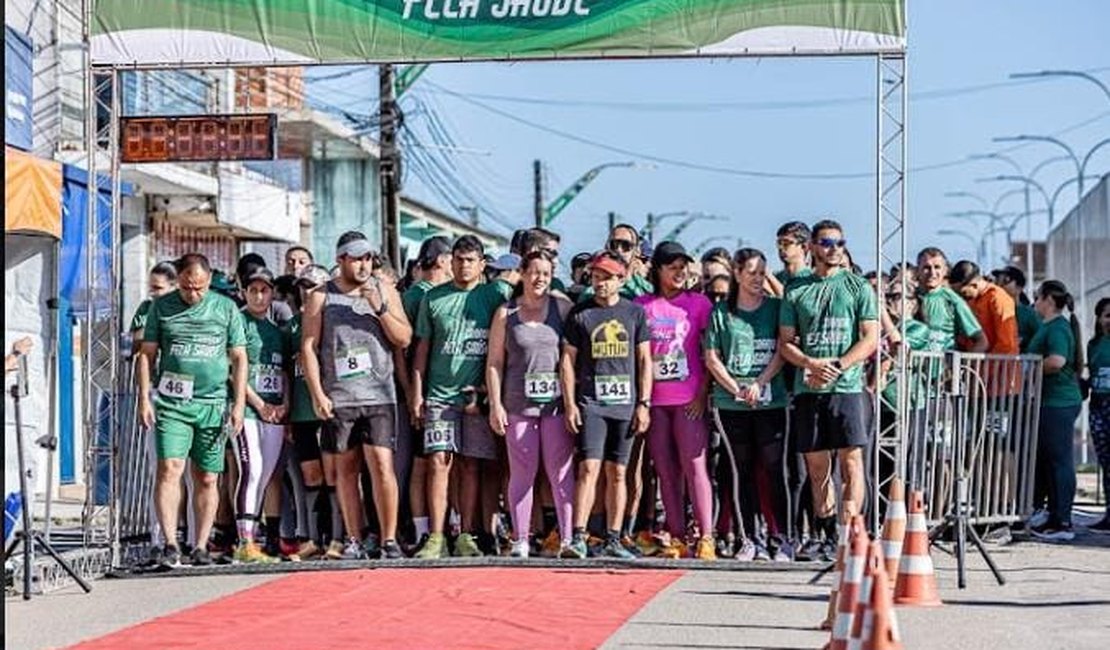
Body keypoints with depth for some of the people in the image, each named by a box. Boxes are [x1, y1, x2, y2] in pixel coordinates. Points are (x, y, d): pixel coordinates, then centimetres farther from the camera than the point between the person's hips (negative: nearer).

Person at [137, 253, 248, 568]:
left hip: (213, 403, 1)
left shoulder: (226, 308, 7)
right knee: (169, 469, -13)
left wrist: (239, 404, 3)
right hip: (171, 403, -1)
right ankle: (170, 544, -15)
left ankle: (200, 546, 11)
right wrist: (144, 398, 1)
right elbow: (147, 354, 10)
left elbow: (239, 359, 9)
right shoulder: (161, 307, 7)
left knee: (206, 478, 4)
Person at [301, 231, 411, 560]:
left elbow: (404, 338, 4)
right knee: (346, 468, 5)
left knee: (381, 464, -10)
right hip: (337, 397, 0)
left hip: (379, 394, 0)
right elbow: (308, 347, 3)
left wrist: (380, 308, -10)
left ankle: (389, 539, -6)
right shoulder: (321, 297, 6)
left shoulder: (385, 291, 10)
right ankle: (354, 540, 12)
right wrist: (317, 394, -5)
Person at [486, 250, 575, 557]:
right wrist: (495, 404, 0)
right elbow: (495, 362, 7)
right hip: (519, 404, 0)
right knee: (522, 473, 3)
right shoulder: (506, 313, 7)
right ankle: (520, 540, 8)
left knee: (561, 472, -1)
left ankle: (568, 538, 1)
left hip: (556, 402, 0)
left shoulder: (562, 307, 6)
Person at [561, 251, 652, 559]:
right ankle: (578, 537, -15)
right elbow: (568, 361, 5)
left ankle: (613, 540, 9)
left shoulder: (635, 313, 8)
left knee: (617, 473, 5)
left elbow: (645, 360, 10)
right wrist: (569, 404, -3)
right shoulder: (579, 314, 4)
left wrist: (644, 403, 3)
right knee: (589, 468, -12)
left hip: (625, 404, 2)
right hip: (590, 403, -2)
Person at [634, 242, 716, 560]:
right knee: (666, 471, 4)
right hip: (654, 399, 3)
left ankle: (706, 538, -8)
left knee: (694, 466, -8)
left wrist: (702, 394, -5)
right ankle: (677, 538, 9)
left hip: (688, 399, -3)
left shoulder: (699, 303, 4)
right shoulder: (641, 305, 10)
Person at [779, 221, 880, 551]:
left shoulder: (858, 287, 6)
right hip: (808, 389, 3)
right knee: (816, 464, 5)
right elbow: (785, 343, 11)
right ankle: (827, 533, 13)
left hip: (848, 386, -3)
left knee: (851, 462, -7)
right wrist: (812, 364, -9)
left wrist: (837, 367, -12)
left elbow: (870, 339, 0)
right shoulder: (796, 291, 13)